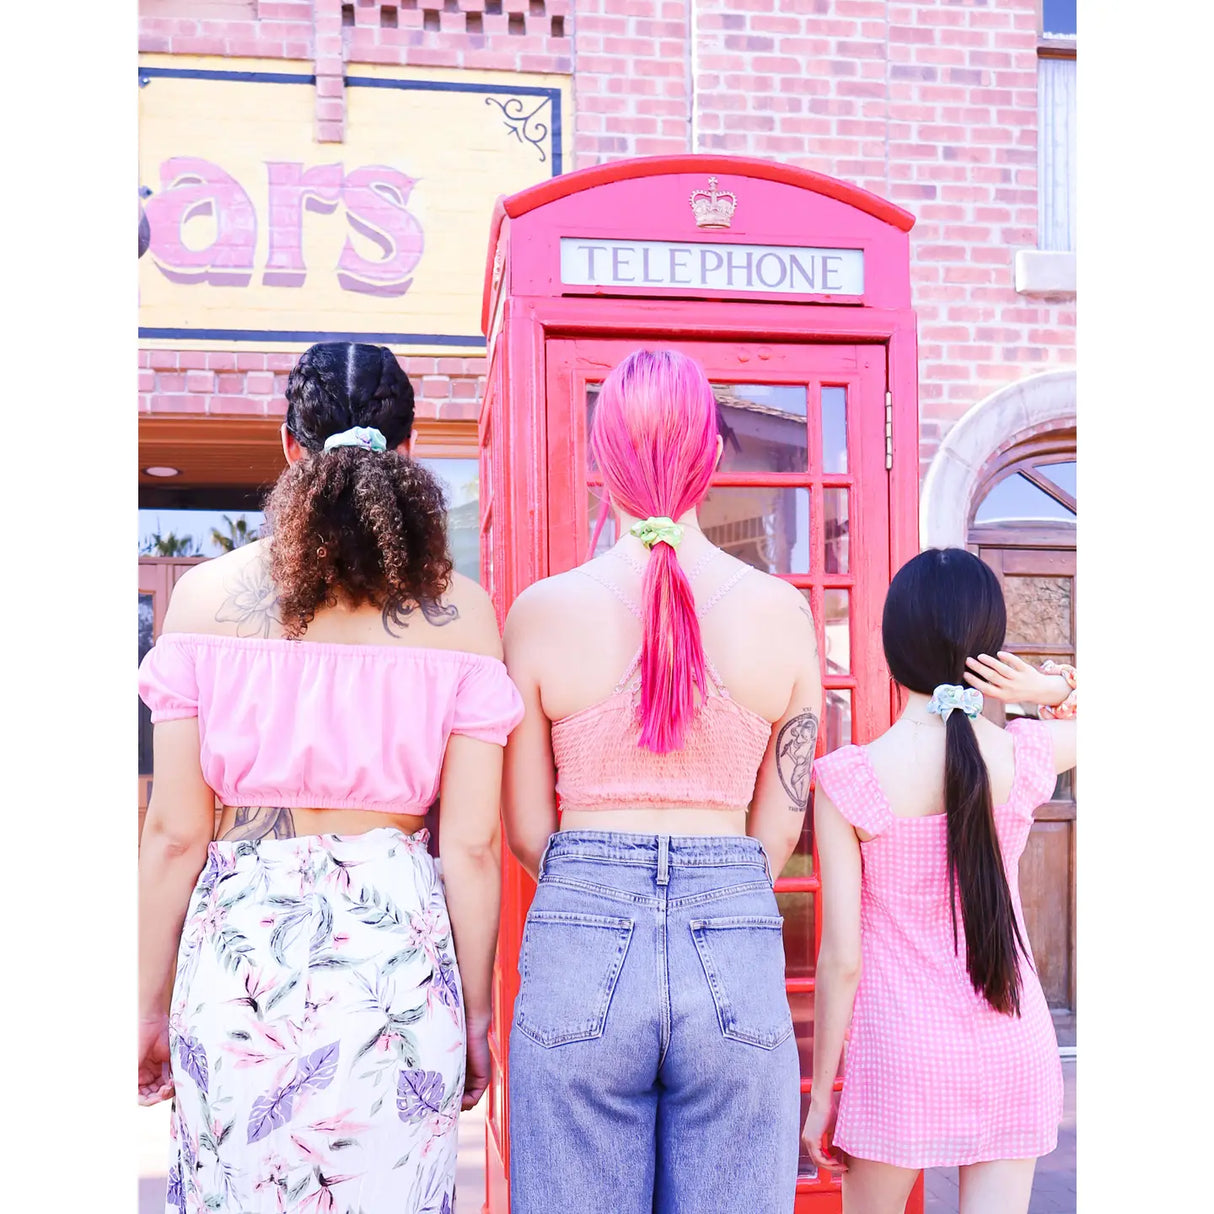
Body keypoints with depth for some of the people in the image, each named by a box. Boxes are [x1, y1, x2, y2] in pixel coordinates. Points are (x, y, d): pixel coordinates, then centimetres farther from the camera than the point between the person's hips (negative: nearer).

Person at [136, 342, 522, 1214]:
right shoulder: (460, 610, -3)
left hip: (240, 944, 0)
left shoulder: (207, 594, -3)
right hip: (398, 946, 0)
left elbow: (174, 832, -2)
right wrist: (475, 1016, 9)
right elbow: (472, 846, -3)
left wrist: (151, 1007, 10)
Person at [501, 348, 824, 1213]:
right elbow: (780, 826, 5)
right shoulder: (785, 612, -1)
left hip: (582, 944, 0)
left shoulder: (540, 610, -4)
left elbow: (526, 828, 3)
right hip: (736, 955, 1)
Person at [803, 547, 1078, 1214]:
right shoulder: (1027, 758, -6)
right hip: (1013, 1050, 2)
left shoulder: (848, 779, -14)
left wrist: (820, 1093, 0)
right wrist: (1050, 688, -1)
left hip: (899, 1054, -2)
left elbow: (841, 959, -11)